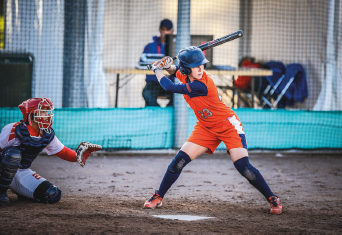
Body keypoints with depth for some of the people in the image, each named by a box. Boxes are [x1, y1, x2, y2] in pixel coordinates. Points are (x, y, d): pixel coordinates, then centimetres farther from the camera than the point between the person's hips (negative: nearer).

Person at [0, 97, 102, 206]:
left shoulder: (48, 135, 0)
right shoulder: (14, 130, -21)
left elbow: (63, 152, 8)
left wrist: (77, 156, -11)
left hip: (23, 173, 6)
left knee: (54, 195, -10)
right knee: (14, 154, -40)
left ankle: (21, 192, 16)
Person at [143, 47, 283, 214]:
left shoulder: (201, 84, -31)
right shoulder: (185, 75, -7)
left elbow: (170, 87, -24)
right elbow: (175, 71, 18)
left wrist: (157, 70, -8)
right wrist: (168, 65, -5)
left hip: (228, 125, -7)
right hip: (206, 128, 7)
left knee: (243, 166, -18)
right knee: (179, 161, -3)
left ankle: (272, 199, -5)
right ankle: (158, 197, 10)